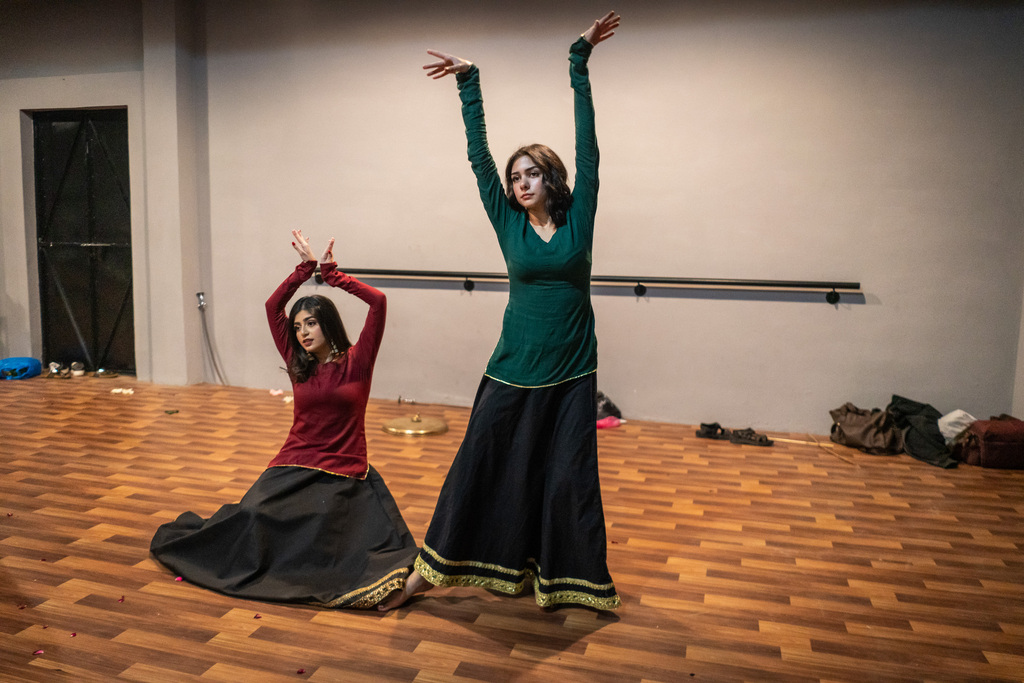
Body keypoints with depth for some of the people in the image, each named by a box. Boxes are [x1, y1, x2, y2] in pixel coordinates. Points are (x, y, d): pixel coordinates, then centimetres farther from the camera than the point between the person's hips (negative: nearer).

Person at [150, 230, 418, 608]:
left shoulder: (356, 362, -2)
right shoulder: (299, 364, 9)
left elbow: (378, 301, -13)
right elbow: (272, 306, 9)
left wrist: (331, 273, -5)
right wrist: (305, 267, 4)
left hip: (344, 474, -3)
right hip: (295, 466, 3)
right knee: (255, 516, -18)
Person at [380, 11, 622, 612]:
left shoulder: (578, 217, 1)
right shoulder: (509, 222, 3)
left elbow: (587, 145, -2)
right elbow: (479, 155, 2)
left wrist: (580, 63, -3)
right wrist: (469, 83, 0)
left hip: (572, 374, -1)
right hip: (514, 371, 1)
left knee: (571, 479, 6)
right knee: (479, 469, 7)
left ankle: (580, 580, 24)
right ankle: (427, 571, 19)